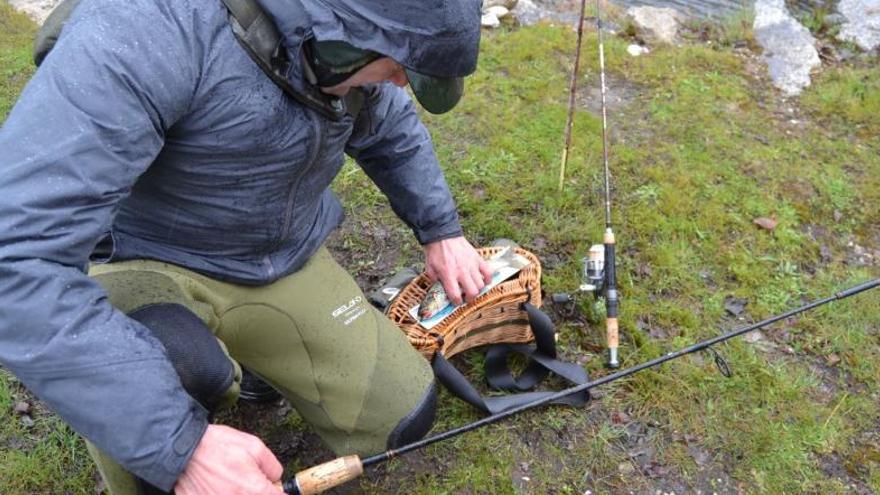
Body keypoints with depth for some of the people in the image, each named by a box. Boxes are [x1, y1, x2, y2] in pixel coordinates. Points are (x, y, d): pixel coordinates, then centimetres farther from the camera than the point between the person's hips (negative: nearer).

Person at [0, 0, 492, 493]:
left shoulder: (343, 40, -11)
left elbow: (394, 132, 14)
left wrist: (442, 231, 12)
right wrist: (181, 443, -40)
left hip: (286, 263, 5)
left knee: (401, 420, -2)